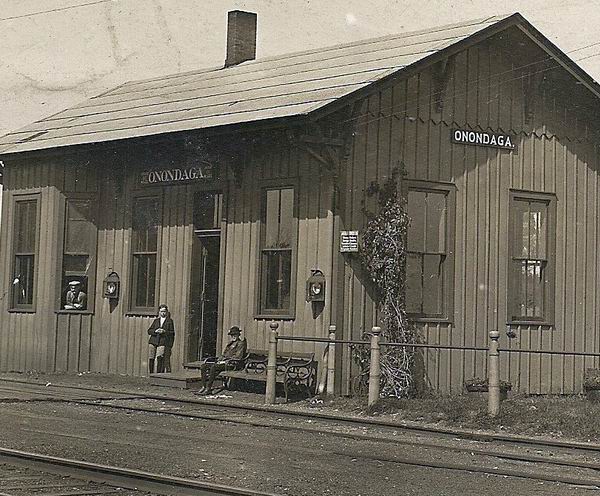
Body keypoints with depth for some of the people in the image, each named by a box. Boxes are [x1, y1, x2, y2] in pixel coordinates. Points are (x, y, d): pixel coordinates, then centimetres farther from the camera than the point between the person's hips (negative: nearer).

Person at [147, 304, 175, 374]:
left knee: (160, 358, -19)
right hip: (153, 341, 3)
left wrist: (164, 331, -11)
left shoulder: (170, 321, 10)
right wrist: (155, 331, -6)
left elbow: (172, 333, 4)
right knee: (151, 359, -1)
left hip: (163, 343, -3)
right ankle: (150, 374, 10)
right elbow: (149, 331, 13)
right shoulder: (156, 320, 18)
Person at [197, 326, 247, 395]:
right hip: (222, 361, 9)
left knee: (214, 367, -35)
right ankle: (204, 386, -13)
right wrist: (218, 360, 6)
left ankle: (208, 388, -34)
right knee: (203, 366, -8)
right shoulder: (230, 343, 27)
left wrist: (226, 360, -16)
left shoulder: (241, 343, 0)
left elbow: (238, 357, -11)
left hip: (232, 363, -9)